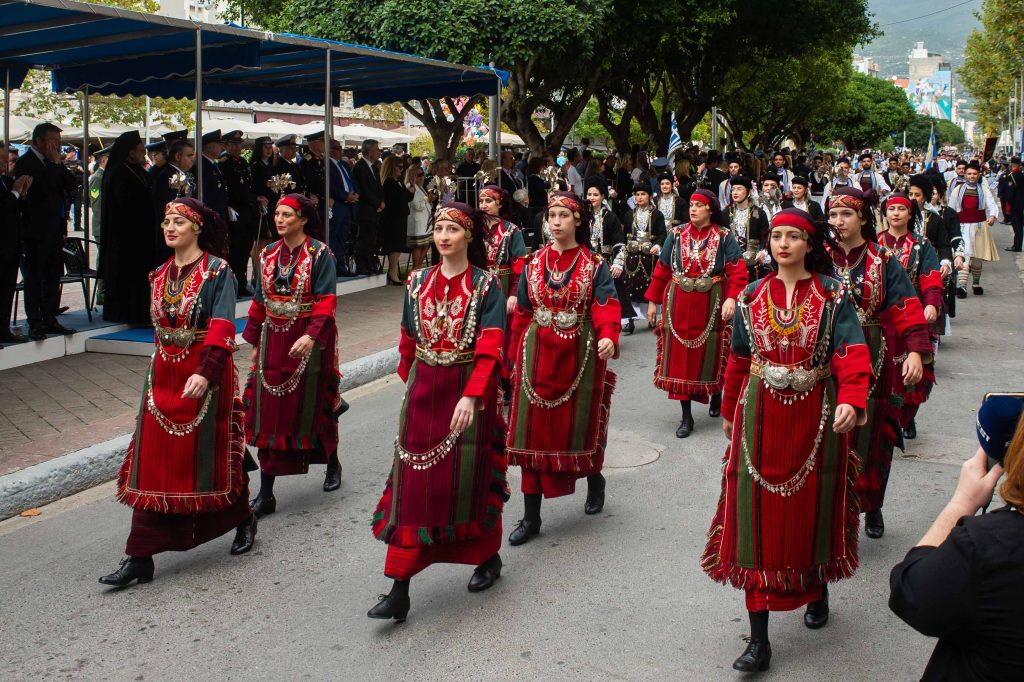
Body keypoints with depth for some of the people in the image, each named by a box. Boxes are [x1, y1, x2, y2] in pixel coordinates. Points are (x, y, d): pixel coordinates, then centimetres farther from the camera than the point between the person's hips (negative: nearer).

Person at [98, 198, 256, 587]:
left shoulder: (217, 271, -9)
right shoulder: (161, 275, 11)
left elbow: (222, 328, -19)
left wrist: (205, 373, -31)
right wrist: (161, 367, 17)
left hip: (205, 377, -6)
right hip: (164, 376, 6)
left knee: (210, 455, 7)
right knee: (154, 463, 3)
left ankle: (243, 520, 34)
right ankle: (140, 557, 4)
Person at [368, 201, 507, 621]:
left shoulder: (486, 285, -7)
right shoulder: (418, 282, 6)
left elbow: (490, 349, -16)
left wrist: (471, 396, -28)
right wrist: (410, 381, 13)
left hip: (470, 393, -3)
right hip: (424, 393, 4)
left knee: (470, 478, 9)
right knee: (413, 482, 0)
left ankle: (487, 556, 36)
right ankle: (399, 590, 2)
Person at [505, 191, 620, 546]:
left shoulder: (594, 265, -2)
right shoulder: (534, 263, 7)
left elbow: (606, 307, -16)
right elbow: (522, 314, 11)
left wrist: (608, 337, -35)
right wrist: (517, 357, 9)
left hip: (579, 355, -2)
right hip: (538, 354, 3)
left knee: (579, 425, 8)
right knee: (534, 432, 1)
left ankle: (594, 480, 41)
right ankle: (531, 516, 7)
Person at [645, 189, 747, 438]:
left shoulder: (724, 237, -2)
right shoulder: (676, 235, 5)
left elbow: (737, 270, -11)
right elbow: (662, 270, 8)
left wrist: (731, 298, -26)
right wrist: (653, 301, 6)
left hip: (711, 305, -2)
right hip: (679, 304, 2)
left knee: (710, 354, 11)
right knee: (680, 356, 1)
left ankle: (716, 394, 41)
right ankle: (686, 416, 7)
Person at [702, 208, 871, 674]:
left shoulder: (832, 295, -3)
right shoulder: (752, 296, 5)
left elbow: (852, 353, -14)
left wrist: (851, 400, -31)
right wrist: (730, 411, 16)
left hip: (815, 417, -1)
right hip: (761, 418, 2)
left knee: (812, 509, 13)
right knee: (759, 516, -2)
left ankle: (817, 590, 43)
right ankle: (759, 638, 0)